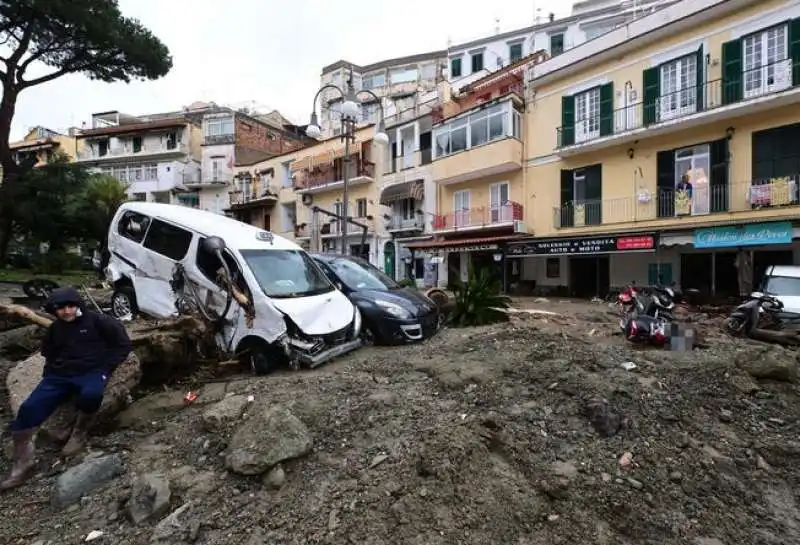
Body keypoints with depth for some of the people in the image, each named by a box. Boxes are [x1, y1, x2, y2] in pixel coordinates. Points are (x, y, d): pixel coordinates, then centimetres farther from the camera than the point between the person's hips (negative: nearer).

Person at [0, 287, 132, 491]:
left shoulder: (97, 321, -2)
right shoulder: (54, 329, 15)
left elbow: (123, 344, -2)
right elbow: (48, 354, 33)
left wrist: (106, 367, -8)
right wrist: (49, 373, 14)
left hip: (91, 371, -5)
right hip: (59, 375, 6)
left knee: (90, 394, -38)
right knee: (28, 409, -13)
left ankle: (80, 433, -11)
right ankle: (23, 462, 0)